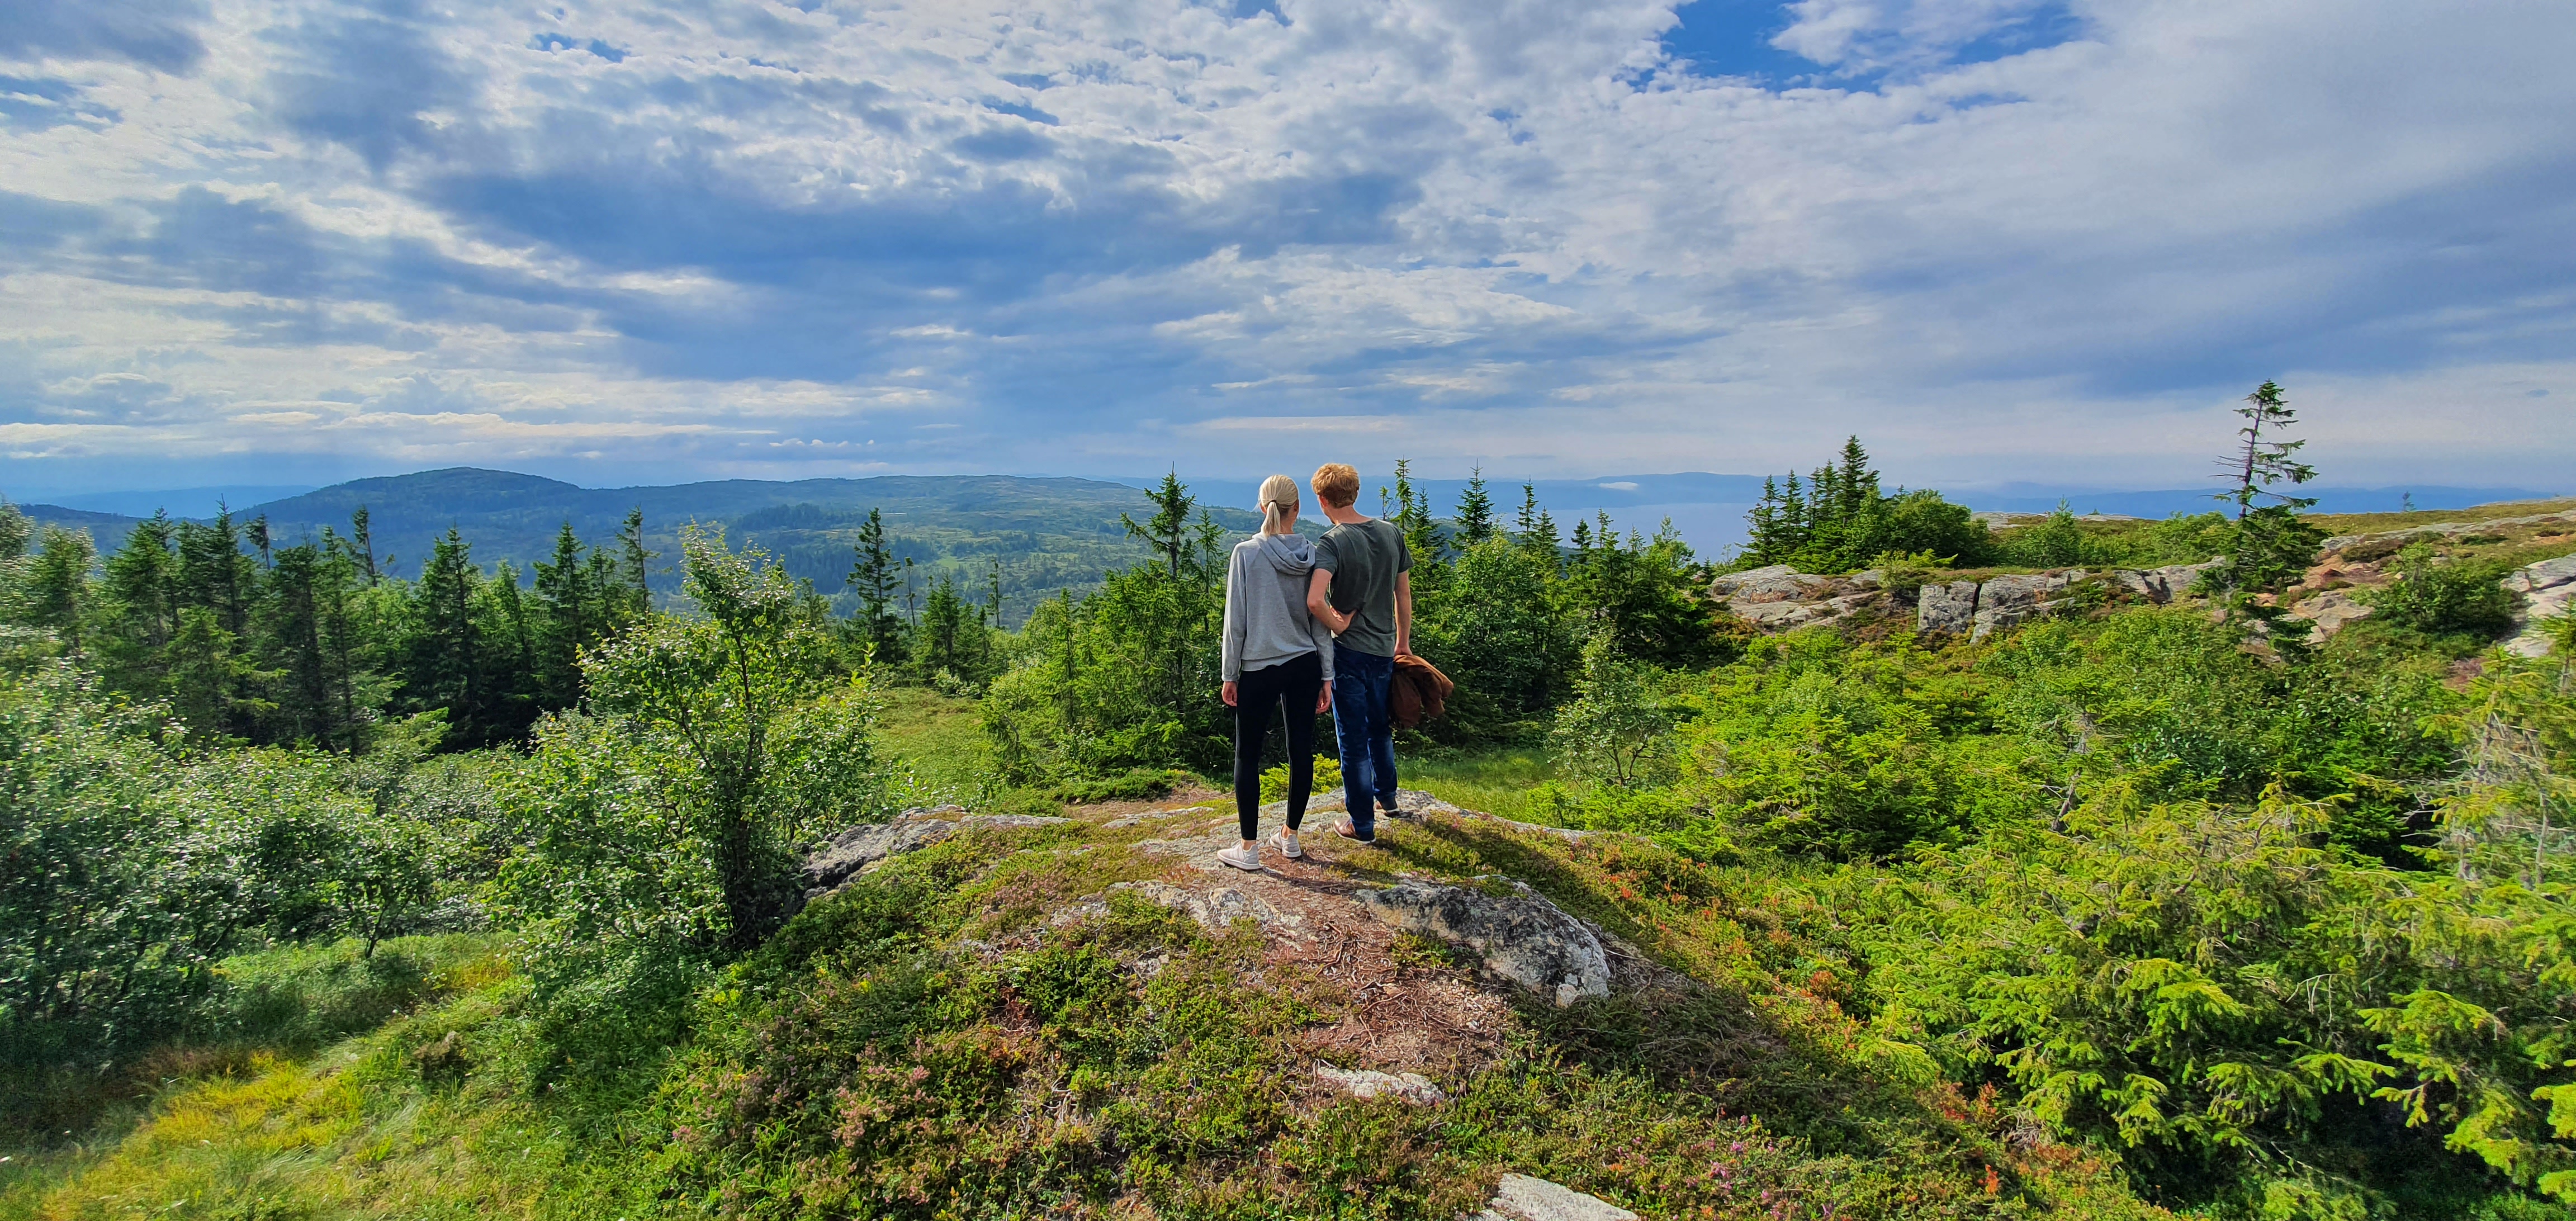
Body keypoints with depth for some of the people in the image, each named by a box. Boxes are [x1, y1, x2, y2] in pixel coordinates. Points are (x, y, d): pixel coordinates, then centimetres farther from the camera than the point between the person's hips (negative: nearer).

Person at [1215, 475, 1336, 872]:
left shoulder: (1245, 554, -10)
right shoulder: (1312, 556, 0)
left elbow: (1236, 621, -8)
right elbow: (1321, 620, 2)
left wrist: (1230, 675, 1)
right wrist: (1326, 676, 8)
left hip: (1259, 670, -4)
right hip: (1305, 667, 4)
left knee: (1247, 756, 7)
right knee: (1301, 751, 12)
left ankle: (1249, 848, 11)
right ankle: (1290, 837, 25)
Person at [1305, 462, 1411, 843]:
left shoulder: (1330, 543, -18)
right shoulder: (1392, 533, 0)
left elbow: (1314, 600, -35)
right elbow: (1404, 594, 8)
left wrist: (1337, 624, -15)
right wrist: (1403, 642, 20)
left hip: (1348, 652, -6)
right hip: (1385, 649, 6)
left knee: (1353, 740, 6)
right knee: (1380, 729, 25)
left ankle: (1362, 825, 15)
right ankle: (1386, 797, 43)